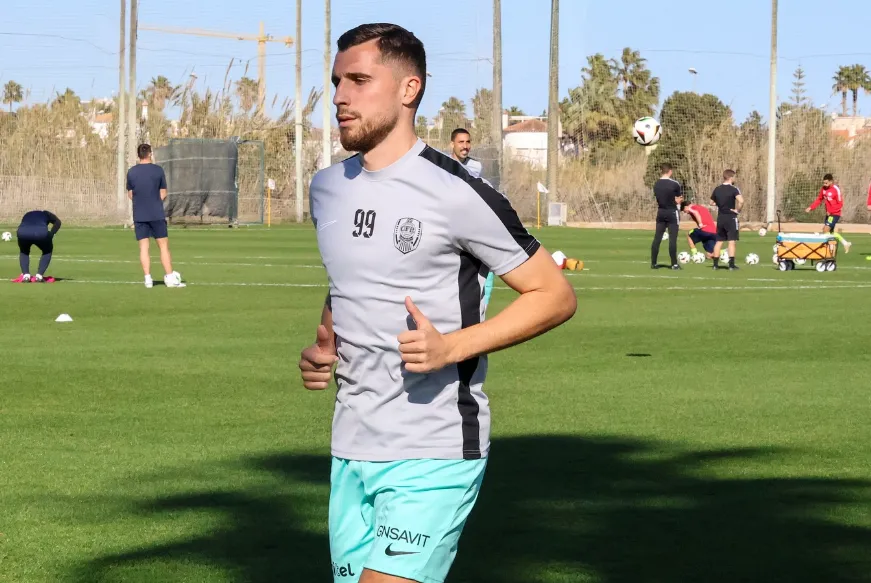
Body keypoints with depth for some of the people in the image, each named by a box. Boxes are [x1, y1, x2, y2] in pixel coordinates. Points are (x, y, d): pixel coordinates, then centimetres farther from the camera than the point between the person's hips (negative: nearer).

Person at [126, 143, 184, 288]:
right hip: (157, 215, -2)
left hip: (139, 215, 2)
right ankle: (170, 278, 1)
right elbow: (163, 194, 0)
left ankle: (148, 278, -3)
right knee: (164, 245, 3)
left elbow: (130, 195, 9)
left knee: (143, 247, 3)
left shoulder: (131, 172, 2)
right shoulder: (158, 170, -3)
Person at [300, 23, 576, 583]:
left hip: (433, 457, -7)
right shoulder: (327, 189, 10)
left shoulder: (456, 194, -11)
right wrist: (323, 347, 7)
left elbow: (556, 295, -8)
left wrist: (451, 347, -19)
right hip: (351, 451, 7)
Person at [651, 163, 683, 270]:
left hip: (660, 212, 5)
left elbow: (657, 199, 7)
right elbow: (680, 199, -6)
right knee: (672, 239, -2)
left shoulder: (656, 184, 4)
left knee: (657, 238, 7)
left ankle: (653, 263, 7)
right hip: (672, 213, -5)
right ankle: (674, 264, -1)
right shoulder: (674, 184, -12)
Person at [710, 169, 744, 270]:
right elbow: (741, 201, -28)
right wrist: (738, 210, -13)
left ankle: (715, 264, 14)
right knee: (732, 241, -3)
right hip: (731, 218, -6)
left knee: (719, 241, 13)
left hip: (720, 217, 6)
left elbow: (712, 202, 15)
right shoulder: (733, 189, -13)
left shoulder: (717, 189, 5)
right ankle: (731, 265, -7)